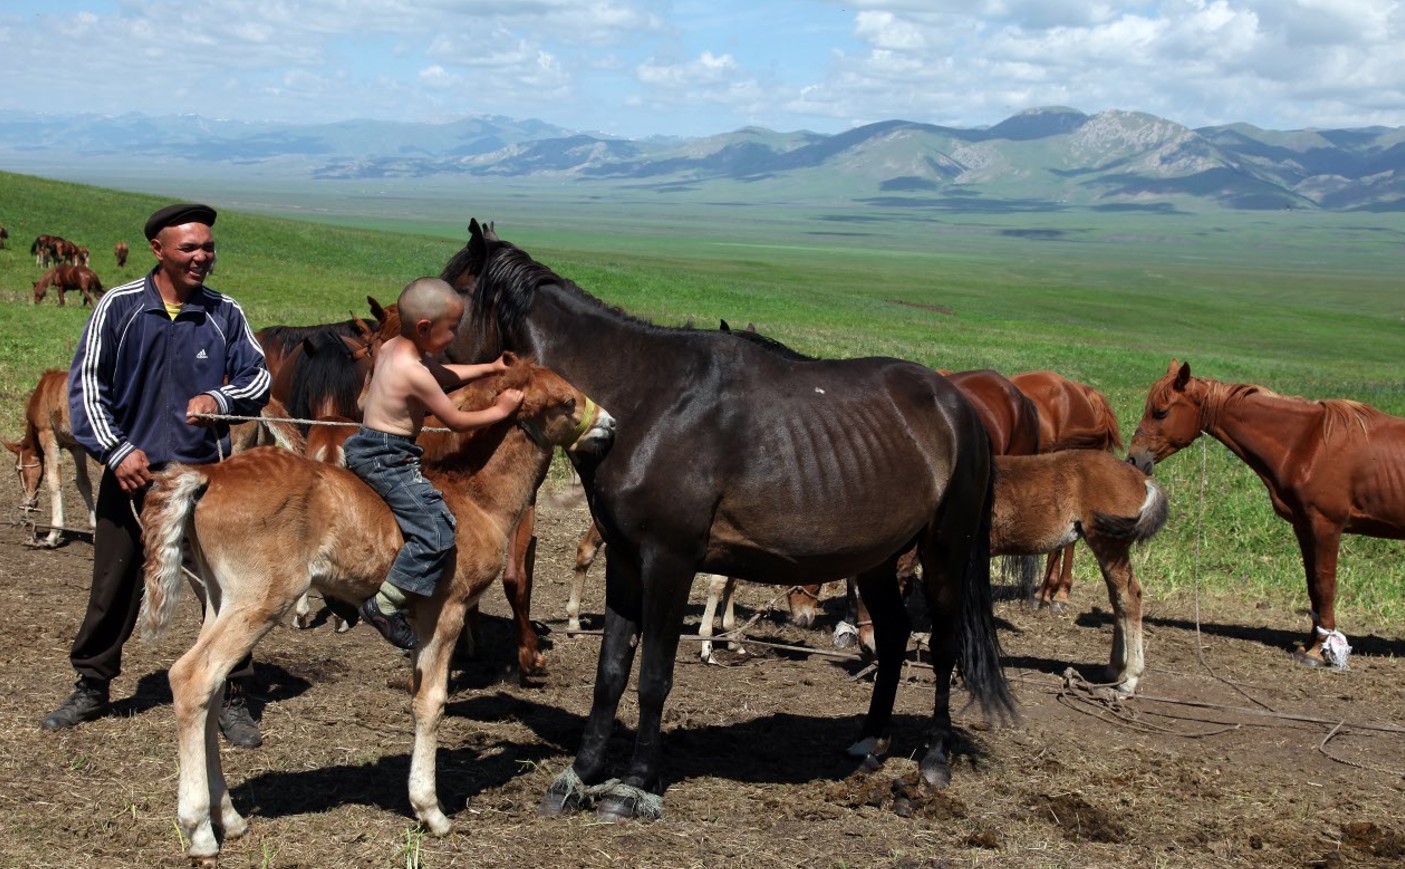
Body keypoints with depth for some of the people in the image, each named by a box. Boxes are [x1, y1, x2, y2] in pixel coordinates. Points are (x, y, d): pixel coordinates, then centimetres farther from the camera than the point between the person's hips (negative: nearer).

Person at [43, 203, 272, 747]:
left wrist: (221, 400, -16)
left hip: (206, 474, 1)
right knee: (113, 586, 9)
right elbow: (86, 383, -1)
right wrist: (115, 451, -11)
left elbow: (258, 377, 5)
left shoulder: (225, 314, 1)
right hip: (132, 472, 0)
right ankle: (91, 689, 26)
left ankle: (232, 700, 12)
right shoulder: (119, 307, -3)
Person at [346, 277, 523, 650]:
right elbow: (456, 420, -12)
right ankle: (384, 605, -10)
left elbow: (442, 374, 25)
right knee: (438, 532, -13)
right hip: (388, 459, -10)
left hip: (364, 446, 10)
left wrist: (490, 368, 26)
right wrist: (499, 410, 1)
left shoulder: (391, 348, 8)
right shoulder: (414, 373, -20)